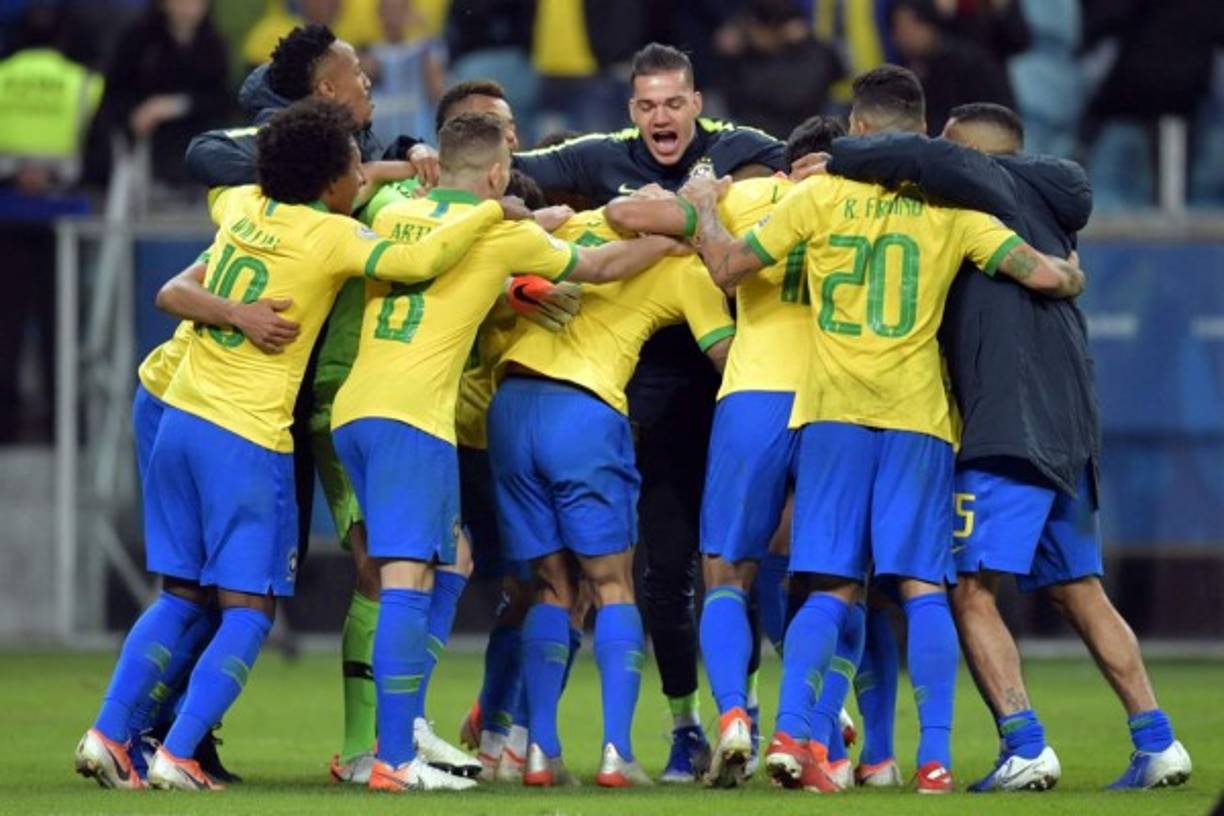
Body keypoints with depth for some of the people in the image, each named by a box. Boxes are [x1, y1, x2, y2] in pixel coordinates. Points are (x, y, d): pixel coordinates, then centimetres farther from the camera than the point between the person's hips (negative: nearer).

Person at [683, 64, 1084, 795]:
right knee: (924, 587, 0)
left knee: (832, 589, 5)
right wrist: (1073, 277, 21)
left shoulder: (820, 197, 2)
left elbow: (727, 267, 5)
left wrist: (705, 208, 25)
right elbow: (1042, 273, -3)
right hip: (918, 418, -1)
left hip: (834, 413, 1)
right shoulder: (951, 207, 2)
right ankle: (936, 757, -9)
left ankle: (792, 733, -10)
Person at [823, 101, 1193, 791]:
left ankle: (1026, 748, -17)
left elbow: (928, 162, -20)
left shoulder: (1003, 187, -2)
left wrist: (834, 161, -8)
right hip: (1068, 430, 9)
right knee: (1080, 592, 14)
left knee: (972, 591, -8)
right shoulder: (1041, 209, 23)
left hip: (1014, 425, -9)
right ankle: (1158, 742, 11)